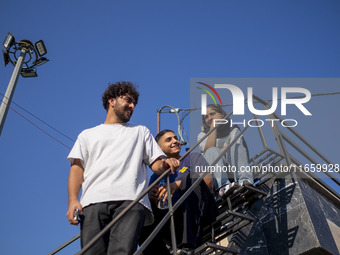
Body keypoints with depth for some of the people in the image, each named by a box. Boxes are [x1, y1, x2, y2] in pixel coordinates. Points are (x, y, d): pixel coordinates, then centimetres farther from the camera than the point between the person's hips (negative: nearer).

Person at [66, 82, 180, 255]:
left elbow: (156, 164, 23)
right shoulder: (88, 135, 30)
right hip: (93, 201, 1)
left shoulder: (140, 131, 34)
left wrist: (165, 163, -3)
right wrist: (72, 200, -1)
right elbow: (77, 168, 17)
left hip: (131, 201, -1)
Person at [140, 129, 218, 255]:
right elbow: (155, 210, 15)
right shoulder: (156, 176, 25)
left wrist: (178, 184, -19)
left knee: (190, 177, -29)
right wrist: (152, 200, -10)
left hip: (201, 214, -2)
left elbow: (209, 184, -3)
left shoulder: (193, 158, 17)